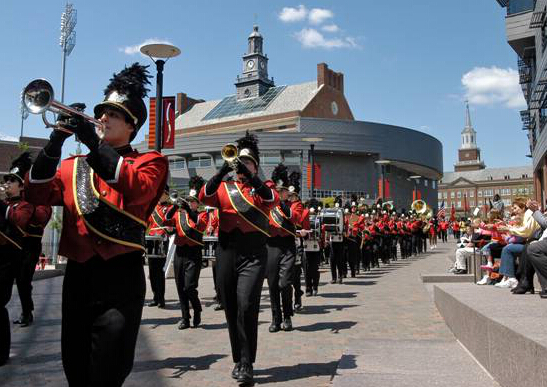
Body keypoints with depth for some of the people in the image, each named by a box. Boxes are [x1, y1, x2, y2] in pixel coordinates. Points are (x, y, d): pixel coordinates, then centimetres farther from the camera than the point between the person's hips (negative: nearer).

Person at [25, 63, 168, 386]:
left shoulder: (150, 162, 4)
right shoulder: (74, 165, 16)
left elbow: (137, 188, -17)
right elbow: (38, 194, 2)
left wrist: (93, 141, -19)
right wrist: (57, 140, -7)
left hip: (120, 279, -4)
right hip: (76, 277, 5)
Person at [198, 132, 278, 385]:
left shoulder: (264, 187, 11)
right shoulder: (225, 187, 16)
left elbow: (272, 200, -12)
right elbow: (204, 197, -3)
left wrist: (249, 175, -17)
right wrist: (223, 170, -12)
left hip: (253, 254, -3)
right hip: (226, 253, 3)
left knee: (246, 306, -16)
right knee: (231, 310, 8)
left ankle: (247, 364, -6)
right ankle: (238, 360, 23)